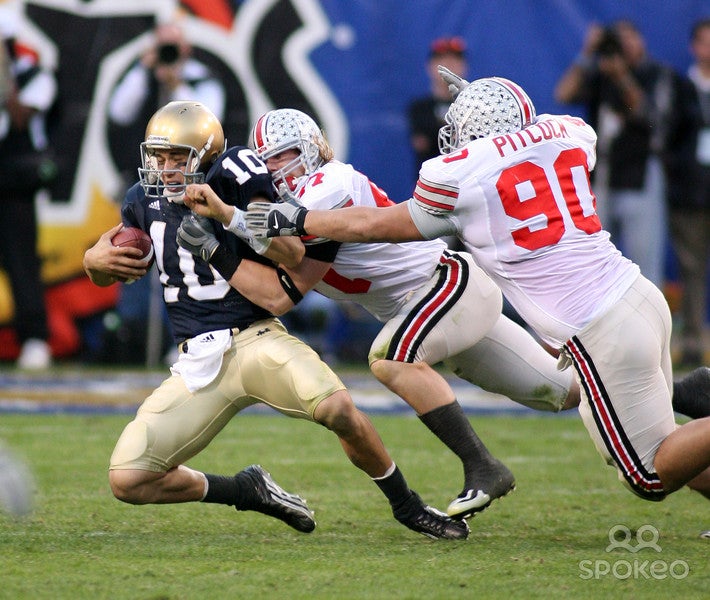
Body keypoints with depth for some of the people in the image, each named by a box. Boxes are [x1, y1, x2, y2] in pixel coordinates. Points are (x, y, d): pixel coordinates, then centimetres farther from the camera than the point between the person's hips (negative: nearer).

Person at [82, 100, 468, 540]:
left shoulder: (233, 181, -9)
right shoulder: (145, 201, 6)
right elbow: (105, 275, 21)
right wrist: (96, 260, -3)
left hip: (256, 339, -5)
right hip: (198, 362, 5)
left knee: (339, 409, -31)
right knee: (127, 482, -7)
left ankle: (407, 506, -5)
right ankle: (248, 490, 16)